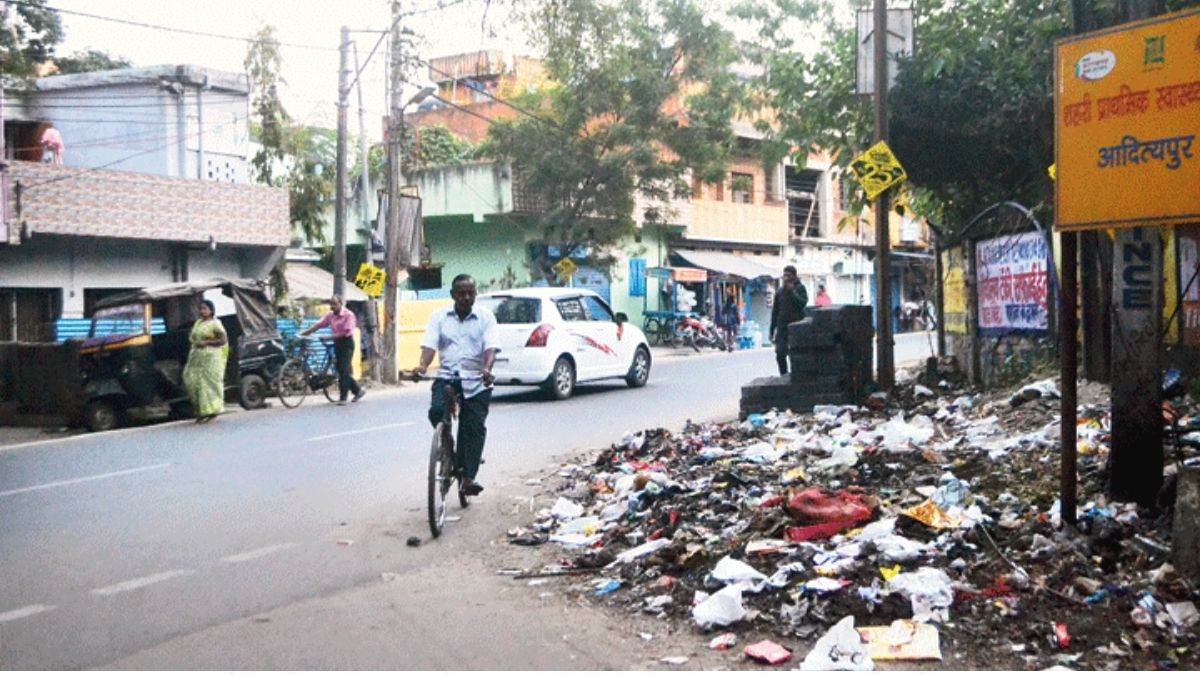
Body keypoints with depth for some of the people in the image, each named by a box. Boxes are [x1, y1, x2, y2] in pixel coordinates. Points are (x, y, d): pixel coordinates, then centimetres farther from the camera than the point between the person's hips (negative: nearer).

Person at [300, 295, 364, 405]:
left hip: (346, 343, -7)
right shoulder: (330, 316, 9)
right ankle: (358, 390, 23)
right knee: (340, 370, 9)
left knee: (344, 371, -10)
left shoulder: (348, 315, -11)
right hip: (337, 343, 7)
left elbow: (347, 332, -17)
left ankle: (342, 398, -7)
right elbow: (318, 324, 2)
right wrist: (304, 332, -9)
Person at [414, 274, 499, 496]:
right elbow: (429, 344, -4)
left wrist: (487, 368, -29)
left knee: (475, 428, -6)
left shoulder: (486, 317, 5)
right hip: (447, 376, 1)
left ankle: (468, 478, -1)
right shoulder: (439, 317, 9)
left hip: (476, 381, -1)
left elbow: (491, 346, -8)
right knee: (437, 411, -24)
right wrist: (423, 365, -25)